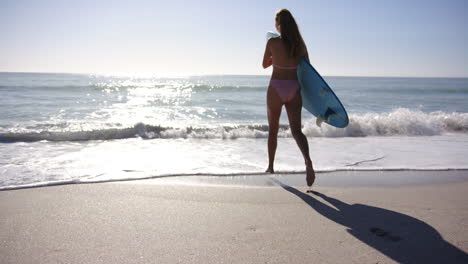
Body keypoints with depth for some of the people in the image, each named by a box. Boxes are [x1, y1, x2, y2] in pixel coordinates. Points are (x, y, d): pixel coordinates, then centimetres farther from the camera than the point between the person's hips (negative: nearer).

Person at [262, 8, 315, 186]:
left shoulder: (273, 42, -9)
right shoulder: (300, 44, 2)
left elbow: (265, 65, 4)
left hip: (276, 88, -2)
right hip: (294, 89, 3)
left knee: (273, 130, 14)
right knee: (296, 130, 2)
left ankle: (270, 167, 25)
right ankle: (307, 160, -24)